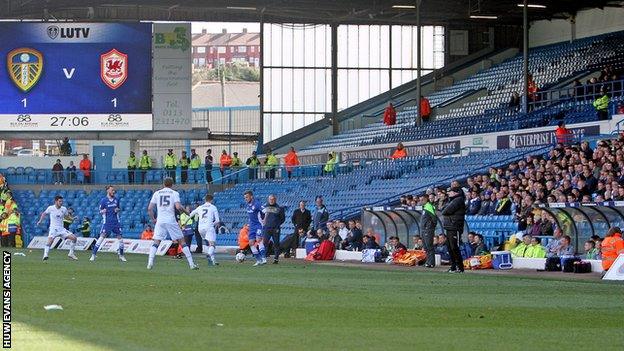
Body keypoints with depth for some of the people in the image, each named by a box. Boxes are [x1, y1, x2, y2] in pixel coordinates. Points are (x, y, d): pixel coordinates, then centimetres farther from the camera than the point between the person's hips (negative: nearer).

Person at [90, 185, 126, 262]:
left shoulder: (116, 199, 8)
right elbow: (100, 211, 2)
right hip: (107, 221, -4)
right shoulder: (103, 200, -3)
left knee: (119, 237, 3)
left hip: (116, 221, 4)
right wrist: (103, 211, -21)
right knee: (102, 236, -13)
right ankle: (93, 254, -10)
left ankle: (121, 255, 18)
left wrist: (118, 210, -2)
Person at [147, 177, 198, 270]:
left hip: (160, 221, 1)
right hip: (171, 220, -1)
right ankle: (191, 264, 3)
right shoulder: (174, 193, 2)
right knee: (182, 241, 6)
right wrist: (186, 212, 5)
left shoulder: (157, 193, 10)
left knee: (156, 242, 6)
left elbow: (149, 208, 5)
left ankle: (150, 262, -12)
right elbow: (178, 207, -12)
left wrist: (153, 219, 19)